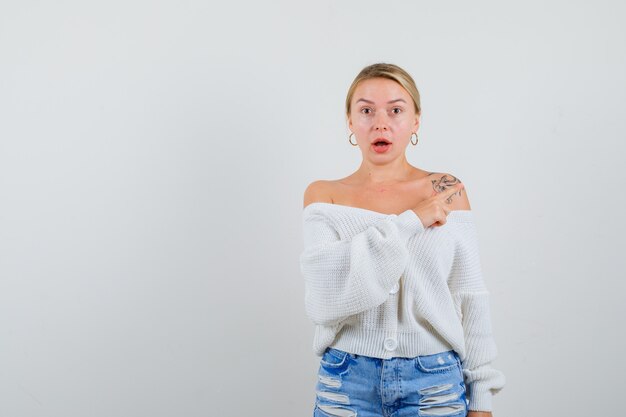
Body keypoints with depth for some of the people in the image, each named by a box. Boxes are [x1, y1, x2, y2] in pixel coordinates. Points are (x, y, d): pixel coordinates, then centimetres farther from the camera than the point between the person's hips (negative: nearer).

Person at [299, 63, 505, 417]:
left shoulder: (448, 192, -2)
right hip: (348, 384, 0)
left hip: (436, 384, 0)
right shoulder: (324, 195, -2)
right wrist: (408, 223, -18)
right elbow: (324, 295, -17)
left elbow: (470, 299, 2)